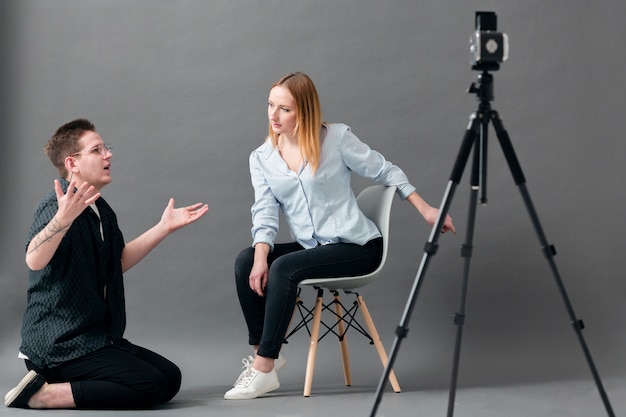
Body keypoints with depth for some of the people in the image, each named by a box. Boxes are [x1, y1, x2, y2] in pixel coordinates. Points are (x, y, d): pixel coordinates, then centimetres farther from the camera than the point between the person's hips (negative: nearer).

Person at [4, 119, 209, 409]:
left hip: (97, 337, 10)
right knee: (151, 386, -20)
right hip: (60, 344, -10)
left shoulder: (102, 211, 11)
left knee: (171, 377, 3)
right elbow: (34, 261, -36)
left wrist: (164, 227, 21)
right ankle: (42, 394, -11)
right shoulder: (58, 205, -17)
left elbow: (120, 262, 25)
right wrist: (63, 218, -54)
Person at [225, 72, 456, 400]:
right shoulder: (261, 158, 4)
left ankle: (264, 368, -22)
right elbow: (265, 211, -4)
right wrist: (261, 258, -21)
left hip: (357, 246, -5)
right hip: (312, 248, 5)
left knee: (284, 268, -28)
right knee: (245, 262, -17)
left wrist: (426, 210, 0)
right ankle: (262, 351, -6)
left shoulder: (337, 138, -8)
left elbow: (386, 172, 1)